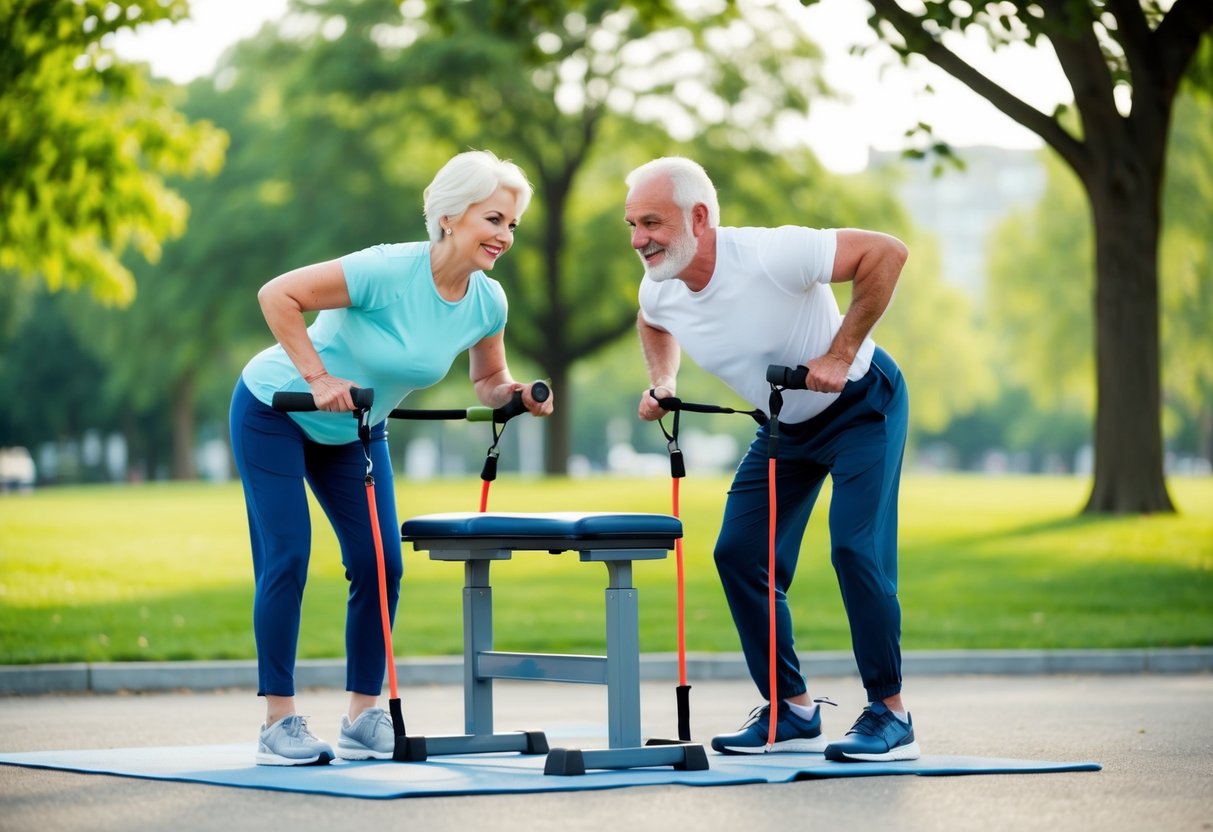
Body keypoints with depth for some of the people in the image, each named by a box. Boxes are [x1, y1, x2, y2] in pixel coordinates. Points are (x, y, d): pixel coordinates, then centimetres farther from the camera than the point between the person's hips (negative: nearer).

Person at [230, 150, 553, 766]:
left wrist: (515, 394, -16)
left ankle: (364, 718, 7)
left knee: (380, 565, -2)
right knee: (285, 561, -9)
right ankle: (279, 724, -3)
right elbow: (277, 295, -31)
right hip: (274, 412, -6)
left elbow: (487, 380, 5)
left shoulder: (487, 303, -13)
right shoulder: (388, 271, -33)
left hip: (353, 431, 6)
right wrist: (317, 378, -33)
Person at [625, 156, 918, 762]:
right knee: (739, 553, -2)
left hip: (860, 404, -7)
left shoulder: (770, 255, -33)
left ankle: (890, 716, -7)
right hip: (785, 423, 7)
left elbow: (886, 253, -31)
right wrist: (661, 382, -2)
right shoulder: (659, 290, -12)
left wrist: (840, 354, -31)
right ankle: (792, 712, 9)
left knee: (856, 548, -19)